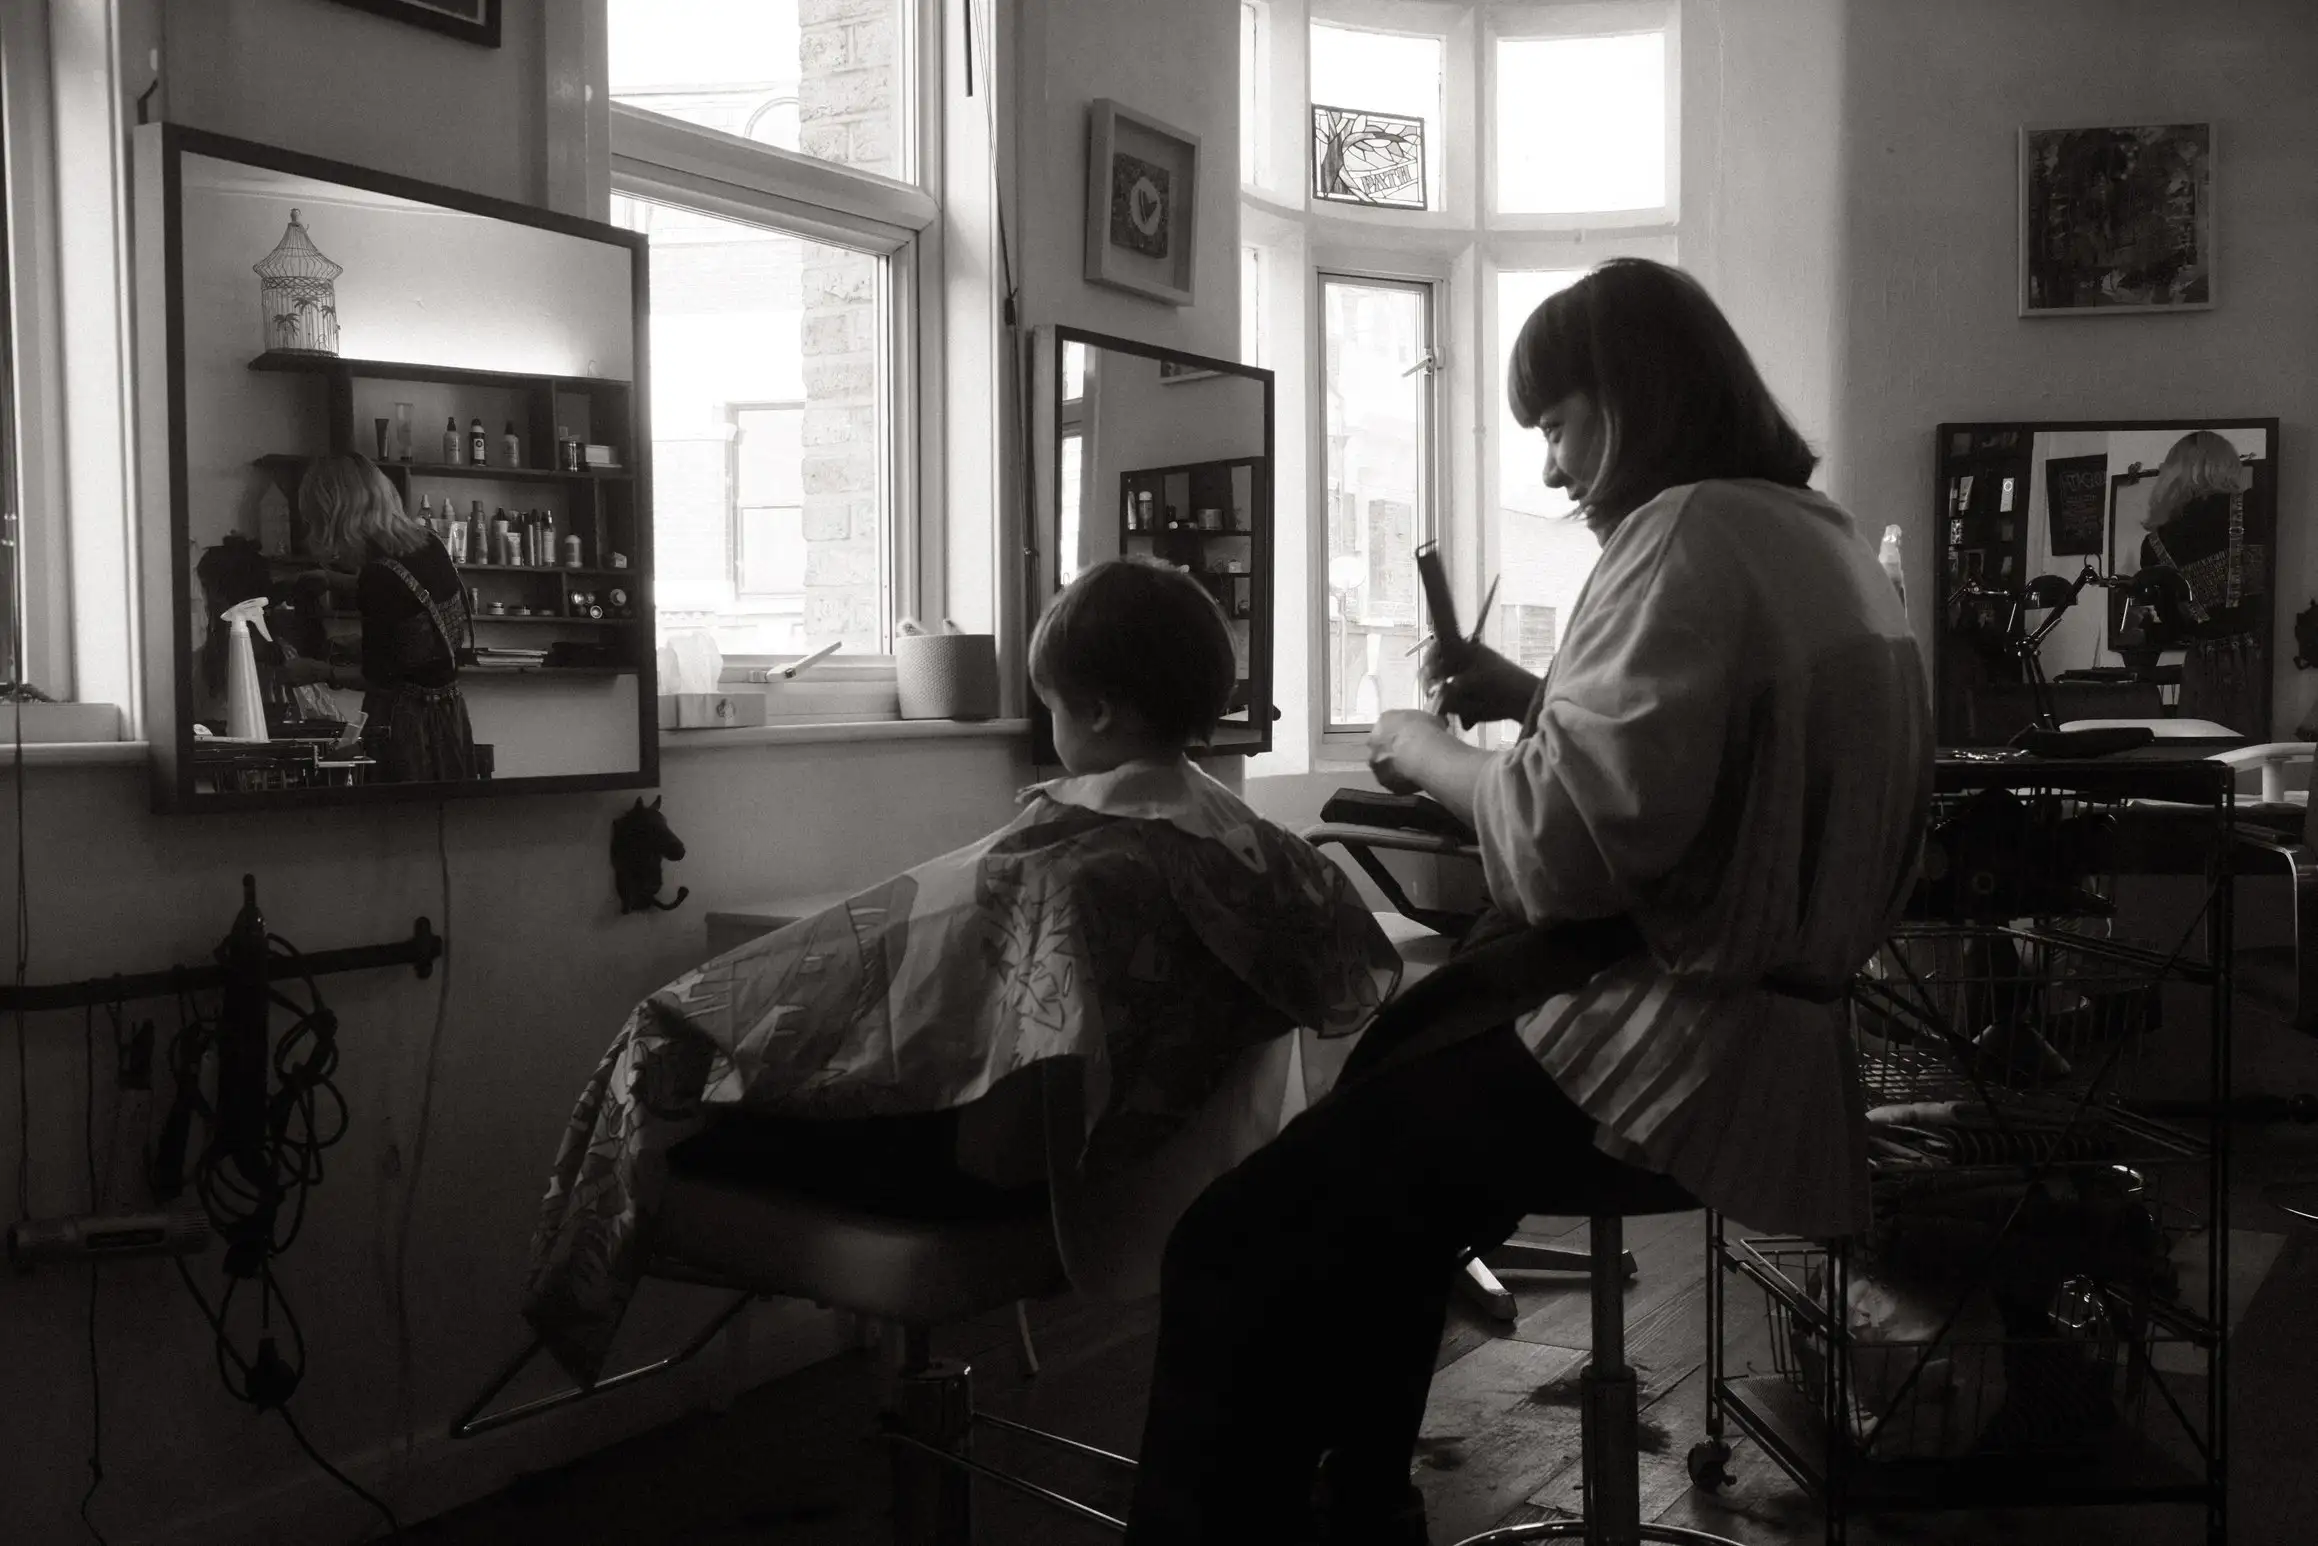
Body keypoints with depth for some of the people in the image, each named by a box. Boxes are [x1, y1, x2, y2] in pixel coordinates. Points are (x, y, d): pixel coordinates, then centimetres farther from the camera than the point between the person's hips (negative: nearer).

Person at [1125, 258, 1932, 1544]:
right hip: (1787, 1028, 11)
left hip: (1681, 1062, -11)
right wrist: (1533, 701, 15)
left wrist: (1428, 753, -6)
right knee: (1392, 1122, 26)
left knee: (1235, 1249, -11)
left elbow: (1573, 837, -23)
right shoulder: (1819, 535, 16)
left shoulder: (1687, 536, -15)